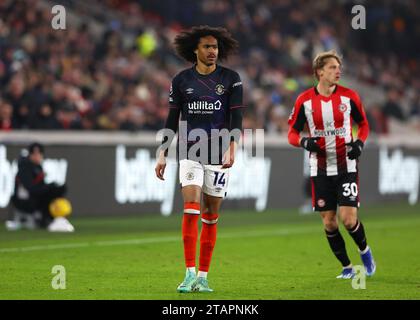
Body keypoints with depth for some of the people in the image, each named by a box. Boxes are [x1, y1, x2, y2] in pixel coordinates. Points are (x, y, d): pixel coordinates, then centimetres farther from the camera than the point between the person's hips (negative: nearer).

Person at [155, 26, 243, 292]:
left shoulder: (231, 79, 1)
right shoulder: (181, 80, 5)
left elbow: (236, 117, -3)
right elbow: (172, 120, 11)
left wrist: (231, 148, -16)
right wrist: (163, 155, 7)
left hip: (218, 155, 0)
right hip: (190, 153, 0)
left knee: (211, 217, 3)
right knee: (191, 209, -15)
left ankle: (203, 277, 10)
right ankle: (190, 273, -13)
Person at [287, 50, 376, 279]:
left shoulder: (349, 96, -3)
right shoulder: (304, 100, -4)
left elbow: (363, 124, 11)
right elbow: (292, 134, 3)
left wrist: (360, 142, -9)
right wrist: (304, 142, -19)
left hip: (346, 166, -1)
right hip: (320, 169, 1)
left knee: (349, 219, -11)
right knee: (329, 223, 2)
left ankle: (365, 251, 19)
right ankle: (347, 268, 19)